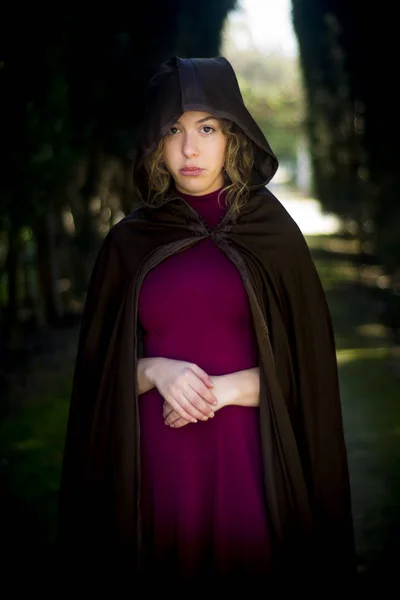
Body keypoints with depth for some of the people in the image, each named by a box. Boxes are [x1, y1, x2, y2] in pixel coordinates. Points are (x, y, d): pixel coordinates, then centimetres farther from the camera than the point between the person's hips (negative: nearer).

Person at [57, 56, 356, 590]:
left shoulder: (272, 231, 2)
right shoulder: (129, 242, 6)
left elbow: (308, 368, 1)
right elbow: (101, 372, 8)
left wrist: (224, 389, -13)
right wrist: (155, 371, -12)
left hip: (248, 454, -1)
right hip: (158, 460, 1)